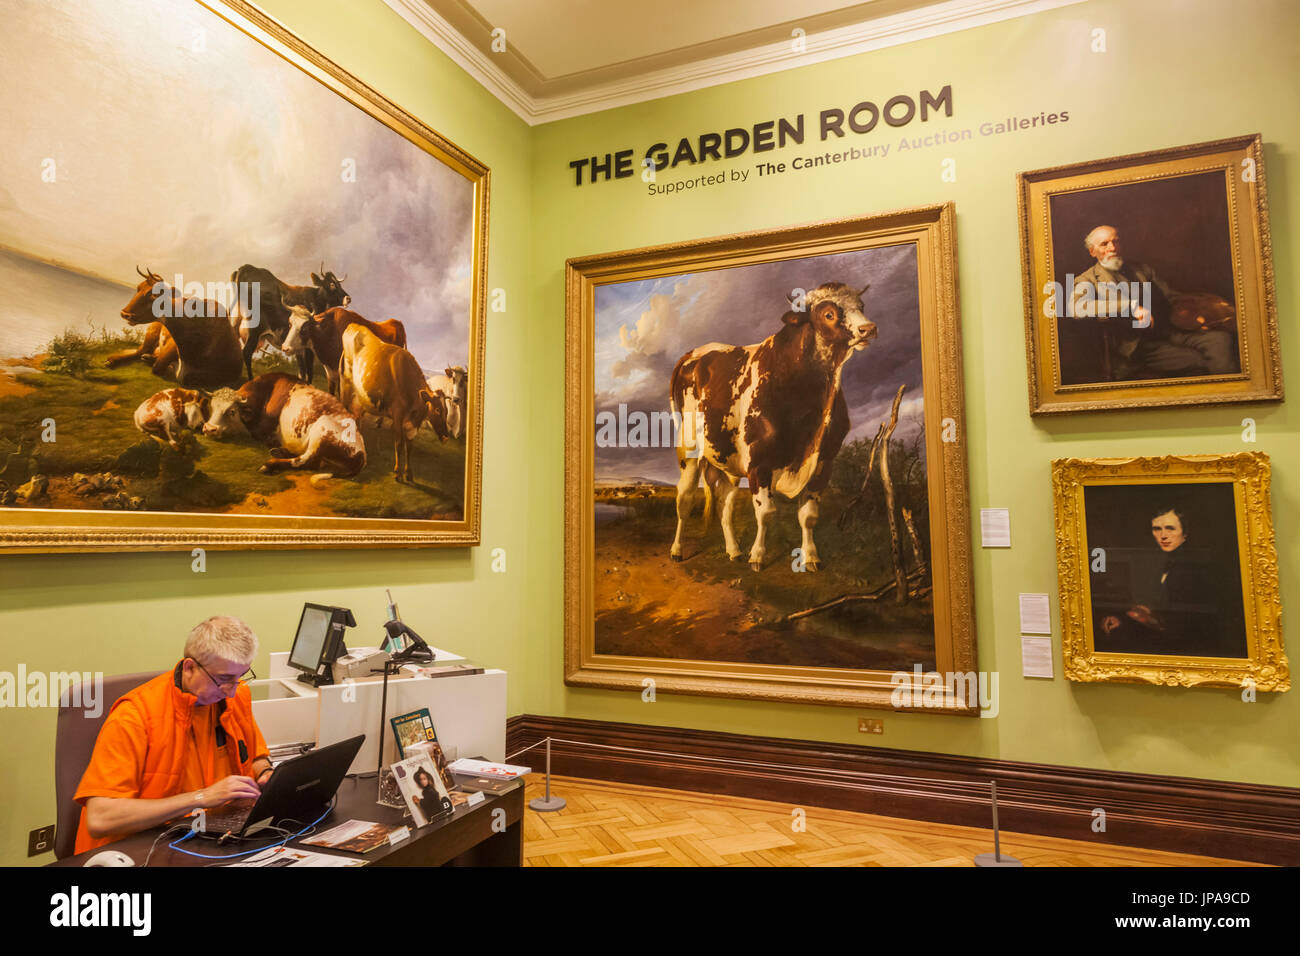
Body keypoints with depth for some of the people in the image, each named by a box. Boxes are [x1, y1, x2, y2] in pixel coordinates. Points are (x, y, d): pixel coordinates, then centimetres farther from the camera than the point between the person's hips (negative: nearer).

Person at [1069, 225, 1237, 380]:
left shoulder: (1142, 269, 25)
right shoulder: (1087, 280, 5)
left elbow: (1171, 297, 26)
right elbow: (1077, 308, -18)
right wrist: (1132, 306, -22)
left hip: (1168, 333, 6)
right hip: (1138, 345, -6)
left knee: (1222, 337, -20)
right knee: (1199, 362, -26)